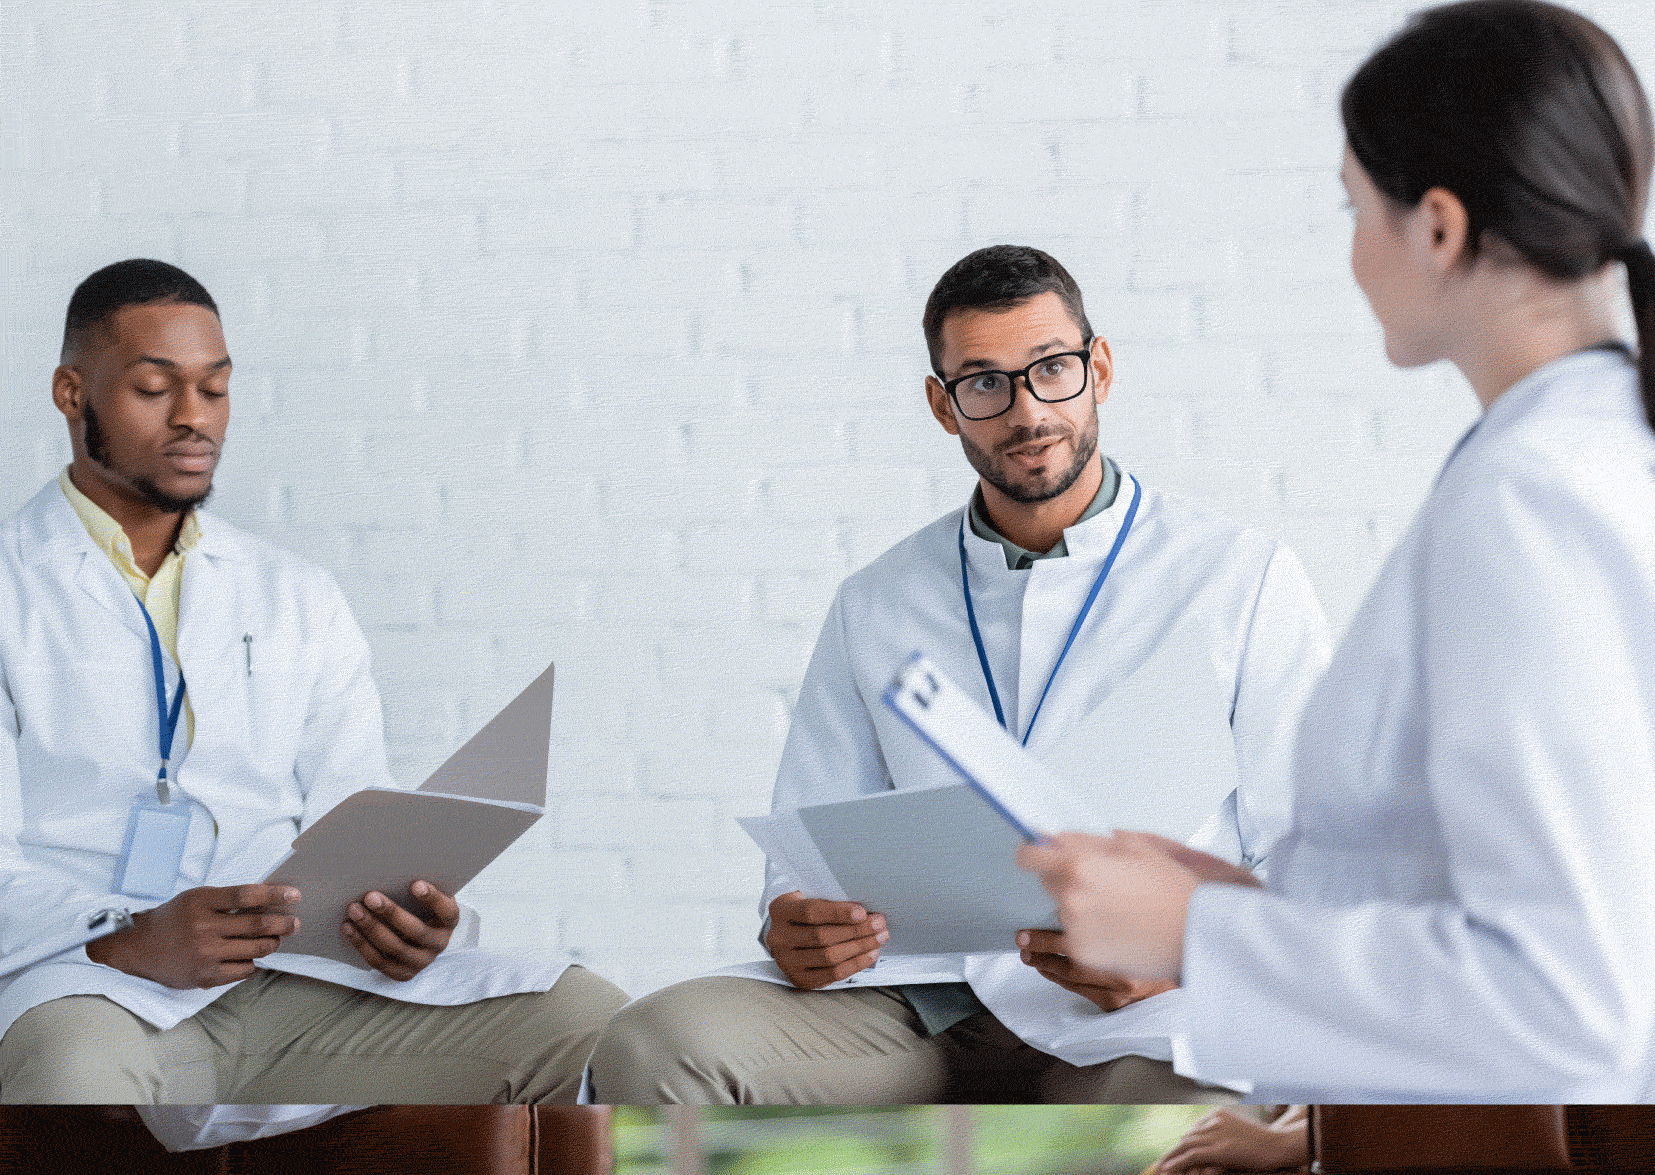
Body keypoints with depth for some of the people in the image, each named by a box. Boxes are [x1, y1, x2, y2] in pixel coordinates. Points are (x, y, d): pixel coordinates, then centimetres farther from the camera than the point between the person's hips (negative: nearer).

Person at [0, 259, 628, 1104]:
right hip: (80, 987, -5)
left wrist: (418, 926, -8)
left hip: (297, 979, 5)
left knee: (591, 1021, -16)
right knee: (78, 1074, -43)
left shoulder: (299, 600, 23)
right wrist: (130, 941, -23)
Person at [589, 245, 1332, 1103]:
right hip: (917, 999, 4)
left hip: (1132, 1026, -4)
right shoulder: (875, 608, 20)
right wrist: (795, 928, -5)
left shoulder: (1244, 581, 9)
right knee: (651, 1047, -26)